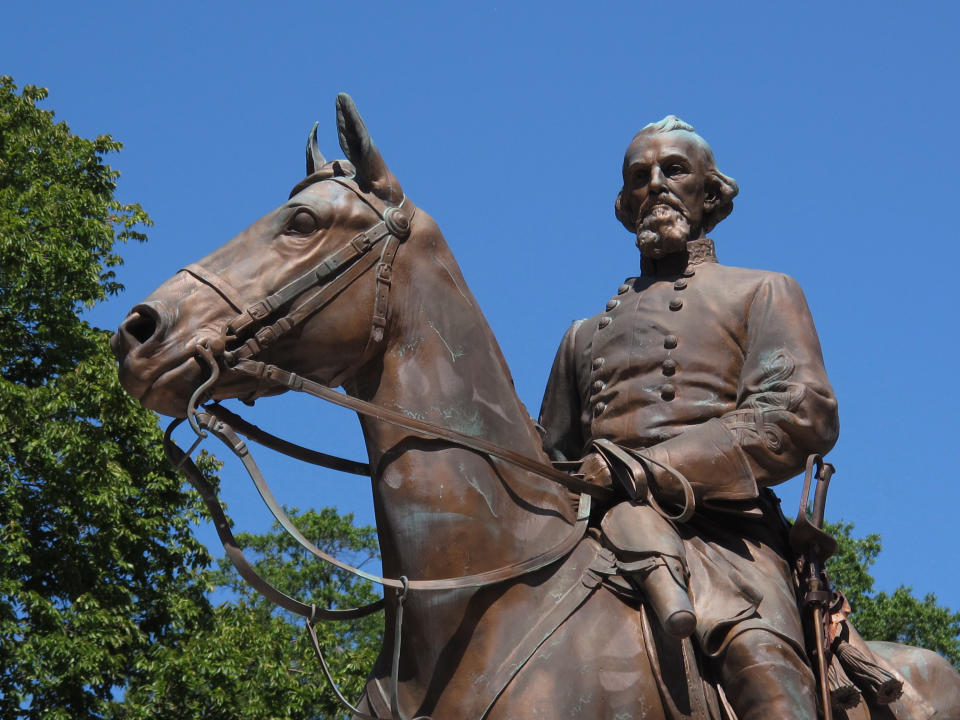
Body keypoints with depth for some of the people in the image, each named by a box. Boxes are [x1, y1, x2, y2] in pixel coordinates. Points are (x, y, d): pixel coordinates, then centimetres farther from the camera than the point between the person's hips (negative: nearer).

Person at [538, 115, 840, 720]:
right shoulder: (587, 335, 35)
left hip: (717, 524, -3)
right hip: (597, 532, 4)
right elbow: (555, 458, 34)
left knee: (758, 655, -34)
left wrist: (653, 466, -9)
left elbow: (804, 413, 3)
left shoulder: (762, 293, 21)